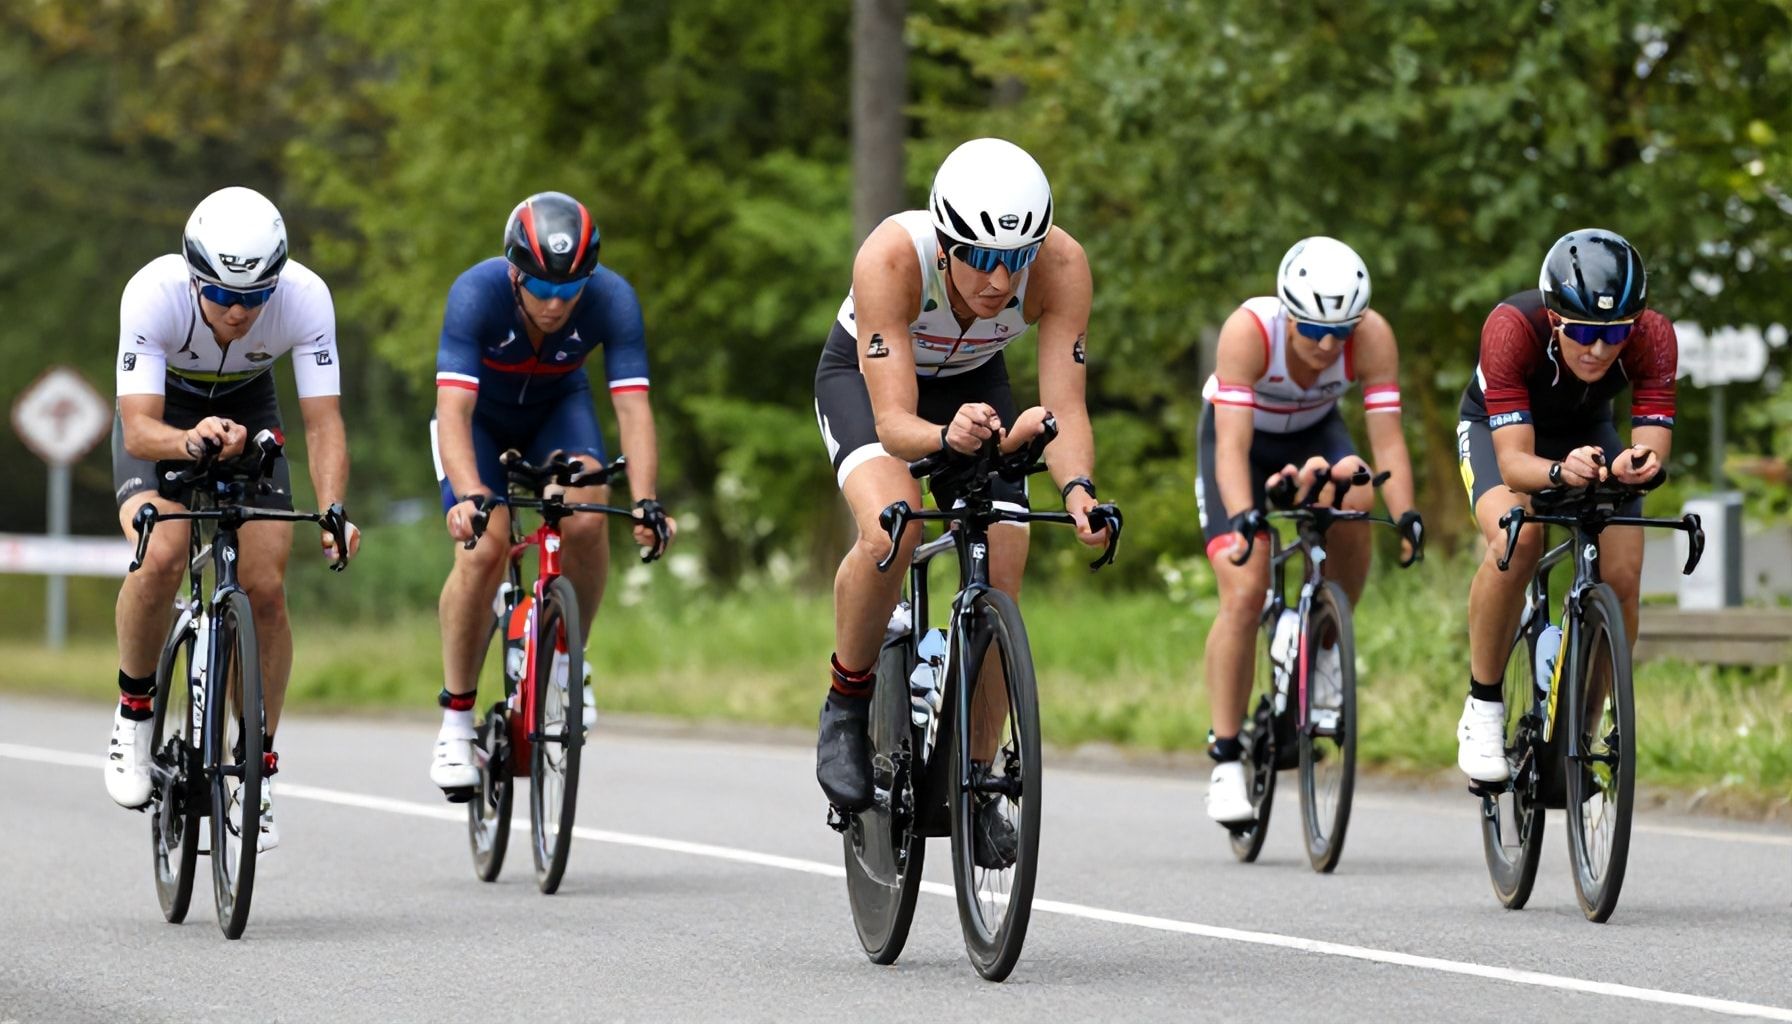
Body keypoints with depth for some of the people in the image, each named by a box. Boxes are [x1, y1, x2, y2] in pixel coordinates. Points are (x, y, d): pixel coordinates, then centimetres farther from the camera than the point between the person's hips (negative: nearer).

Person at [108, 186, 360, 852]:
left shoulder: (305, 298, -31)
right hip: (163, 417, -2)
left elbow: (323, 422, -31)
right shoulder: (152, 293, -36)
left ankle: (258, 765, 6)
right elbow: (139, 428, -39)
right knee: (162, 556, -29)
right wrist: (193, 441, -61)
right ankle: (134, 708, -4)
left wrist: (332, 511, -48)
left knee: (266, 591, -12)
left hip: (247, 411, 2)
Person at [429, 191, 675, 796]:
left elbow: (633, 407, -34)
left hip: (556, 409, 1)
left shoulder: (612, 300, -30)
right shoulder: (477, 293, -35)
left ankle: (566, 655, -3)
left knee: (585, 520, -28)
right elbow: (454, 411, -43)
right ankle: (455, 718, -5)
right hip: (480, 416, -1)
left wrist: (645, 503, -49)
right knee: (483, 551, -22)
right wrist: (469, 496, -59)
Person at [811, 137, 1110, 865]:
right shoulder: (892, 256, -39)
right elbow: (893, 421, -41)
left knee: (1000, 578, -9)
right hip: (862, 376, -3)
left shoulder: (1061, 265, -32)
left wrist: (1076, 487, -53)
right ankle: (846, 706, -8)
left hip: (974, 383, 3)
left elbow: (1066, 409, -33)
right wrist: (947, 437, -63)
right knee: (891, 529, -32)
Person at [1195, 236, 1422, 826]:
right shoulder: (1249, 330, -35)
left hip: (1312, 435, 2)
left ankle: (1327, 641, -10)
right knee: (1245, 593, -17)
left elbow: (1387, 438, -31)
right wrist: (1241, 517, -56)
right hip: (1245, 436, -2)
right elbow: (1232, 444, -41)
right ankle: (1225, 760, -7)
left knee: (1354, 493, -33)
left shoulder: (1372, 337, -29)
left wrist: (1405, 516, -46)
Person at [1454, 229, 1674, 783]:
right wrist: (1560, 472, -64)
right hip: (1496, 427, -3)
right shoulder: (1512, 328, -39)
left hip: (1586, 432, 3)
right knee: (1517, 537, -34)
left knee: (1622, 577, -19)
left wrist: (1640, 463, -58)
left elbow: (1654, 444, -34)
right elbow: (1513, 461, -42)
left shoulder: (1653, 337, -31)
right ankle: (1483, 707, -16)